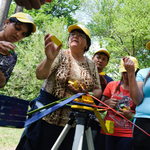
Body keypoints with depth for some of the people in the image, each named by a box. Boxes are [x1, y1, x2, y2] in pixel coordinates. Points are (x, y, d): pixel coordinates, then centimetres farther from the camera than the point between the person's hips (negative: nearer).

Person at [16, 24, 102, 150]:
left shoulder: (91, 65, 10)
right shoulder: (60, 55, -3)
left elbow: (98, 91, 11)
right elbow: (40, 75, -18)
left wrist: (87, 94, -12)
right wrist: (49, 59, -38)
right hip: (48, 116, -3)